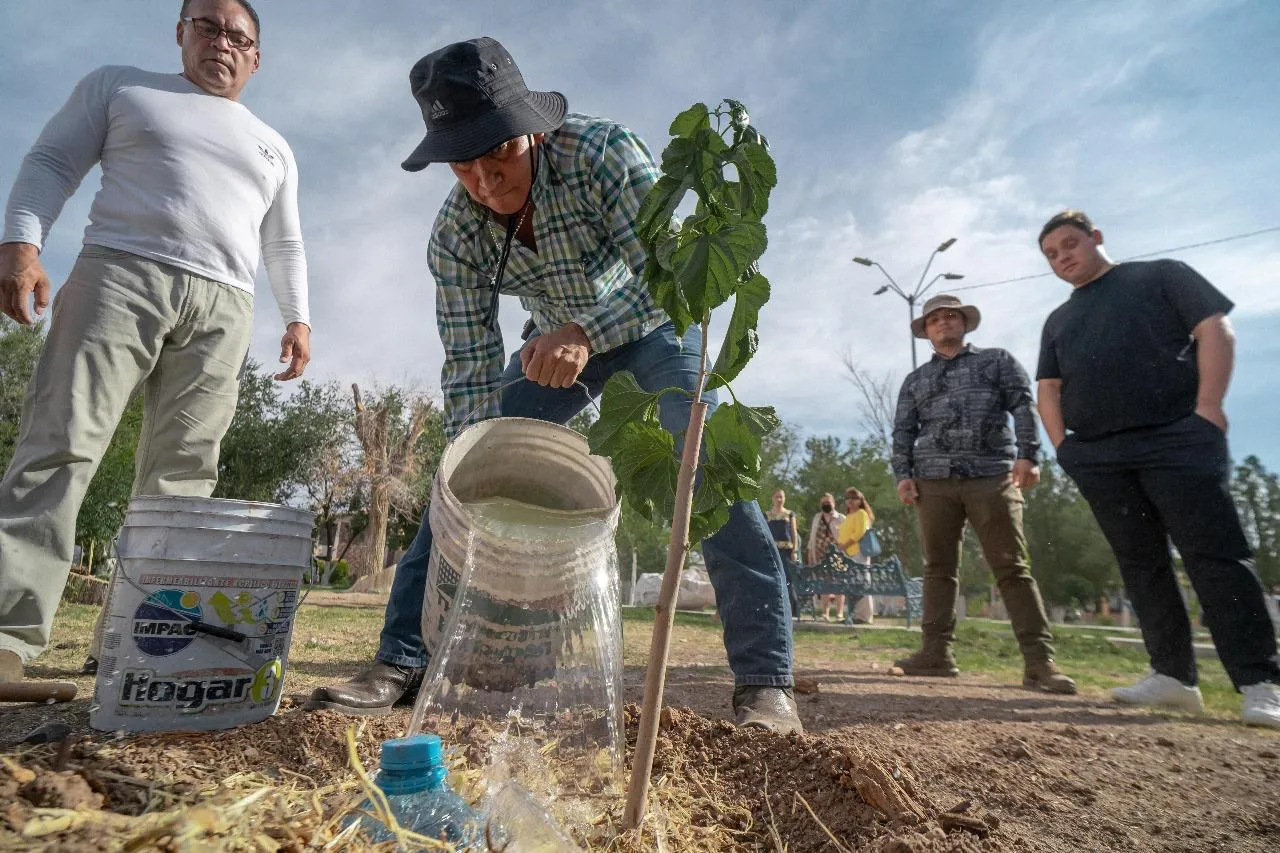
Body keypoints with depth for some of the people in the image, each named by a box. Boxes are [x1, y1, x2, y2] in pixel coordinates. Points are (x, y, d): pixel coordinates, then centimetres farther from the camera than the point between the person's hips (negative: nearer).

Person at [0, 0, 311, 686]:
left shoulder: (273, 148, 27)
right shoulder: (119, 87, 21)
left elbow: (284, 245, 25)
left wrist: (297, 317, 11)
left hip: (221, 306, 2)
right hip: (120, 273, -1)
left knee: (182, 473, -7)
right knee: (62, 443, -14)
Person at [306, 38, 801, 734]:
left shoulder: (601, 149, -28)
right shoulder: (455, 234, -19)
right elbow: (470, 368, -18)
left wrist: (587, 331, -54)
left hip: (651, 322, -3)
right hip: (559, 342, 4)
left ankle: (764, 681, -16)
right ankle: (403, 662, -1)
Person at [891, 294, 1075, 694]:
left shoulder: (997, 360, 16)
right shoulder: (915, 380, 21)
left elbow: (1023, 406, 4)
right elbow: (903, 431, 16)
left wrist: (1027, 455, -11)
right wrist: (903, 474, 1)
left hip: (993, 477, -2)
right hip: (934, 480, 3)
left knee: (1012, 568, -4)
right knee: (939, 568, 2)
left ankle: (1039, 660, -3)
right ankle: (937, 651, 5)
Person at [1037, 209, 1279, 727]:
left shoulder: (1160, 276, 10)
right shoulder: (1057, 321, 22)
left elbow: (1215, 330, 0)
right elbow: (1048, 389, 17)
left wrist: (1207, 407, -12)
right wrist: (1062, 446, 2)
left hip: (1177, 437, -4)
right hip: (1098, 456, 5)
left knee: (1216, 555, -7)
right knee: (1141, 565, 4)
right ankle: (1173, 675, 10)